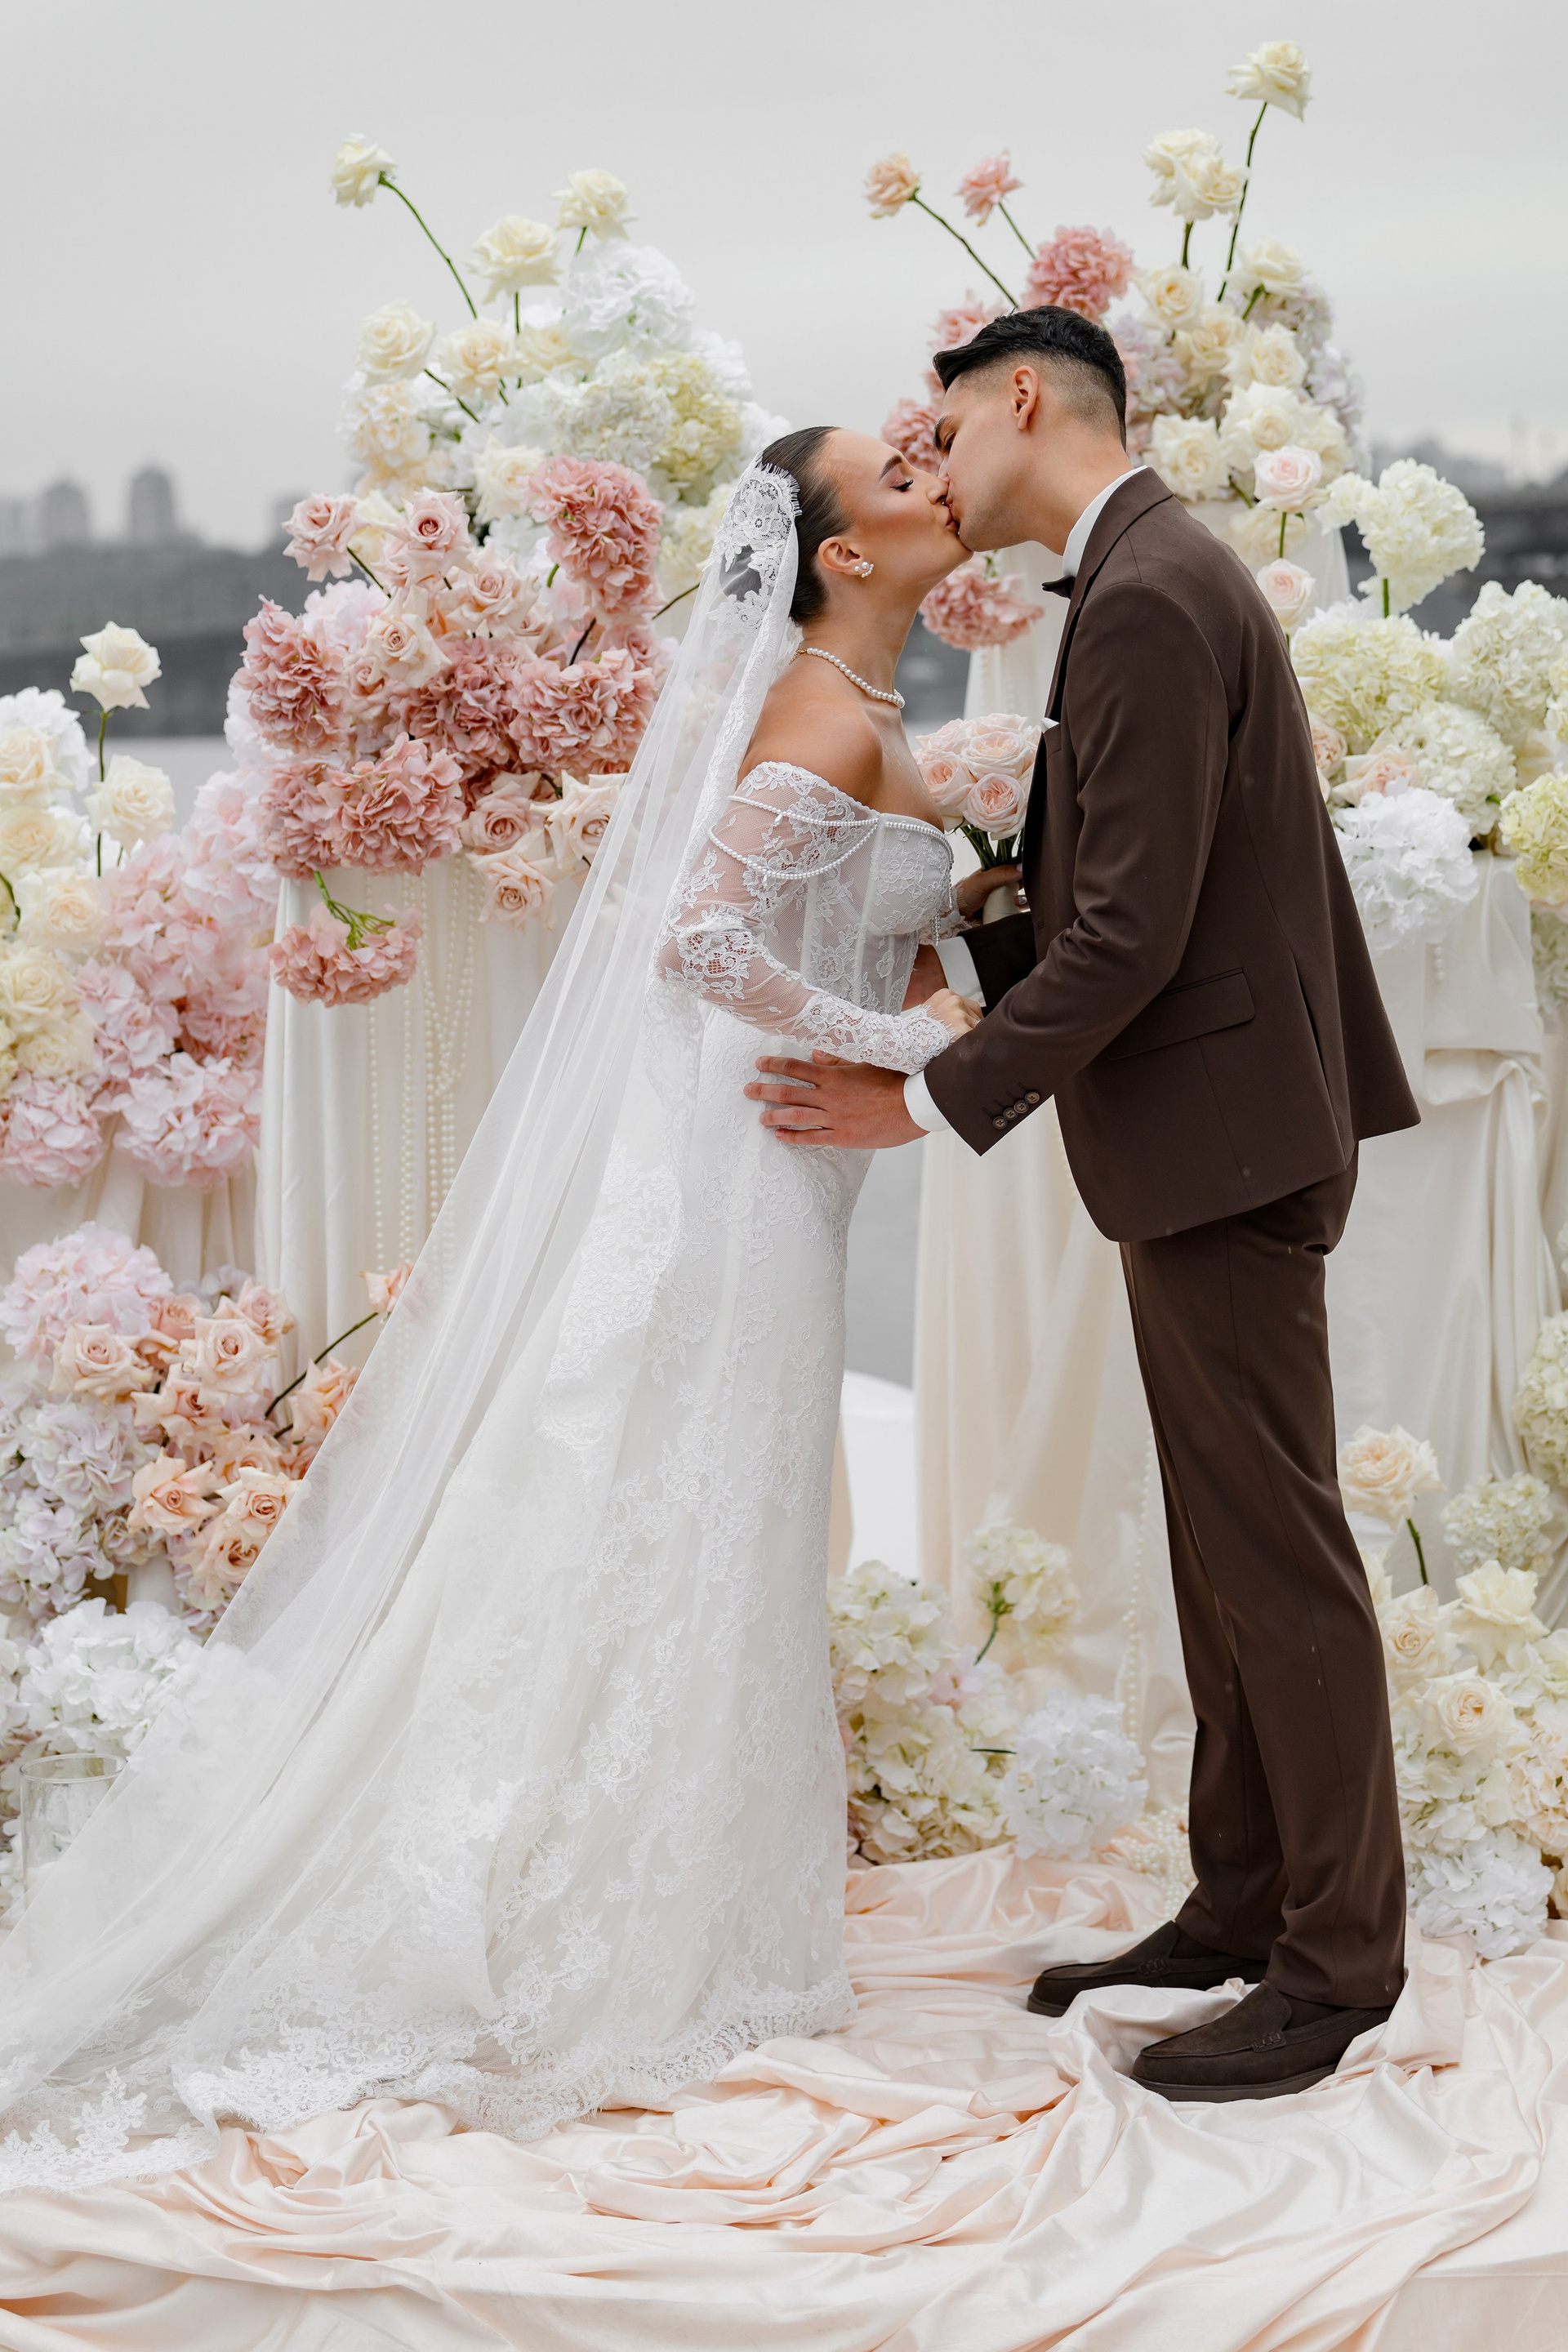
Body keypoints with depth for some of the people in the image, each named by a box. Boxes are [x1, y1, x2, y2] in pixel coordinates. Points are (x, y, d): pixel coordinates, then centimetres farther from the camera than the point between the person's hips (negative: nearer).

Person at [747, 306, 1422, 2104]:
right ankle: (1241, 1907, 25)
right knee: (1224, 1548, 15)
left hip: (1223, 1140, -11)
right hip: (1211, 1139, 11)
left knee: (1278, 1555, -3)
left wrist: (934, 1100, -17)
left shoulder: (1146, 602, -17)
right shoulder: (1159, 575, 15)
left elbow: (1133, 933, -23)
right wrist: (957, 960, 10)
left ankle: (1338, 1962, 6)